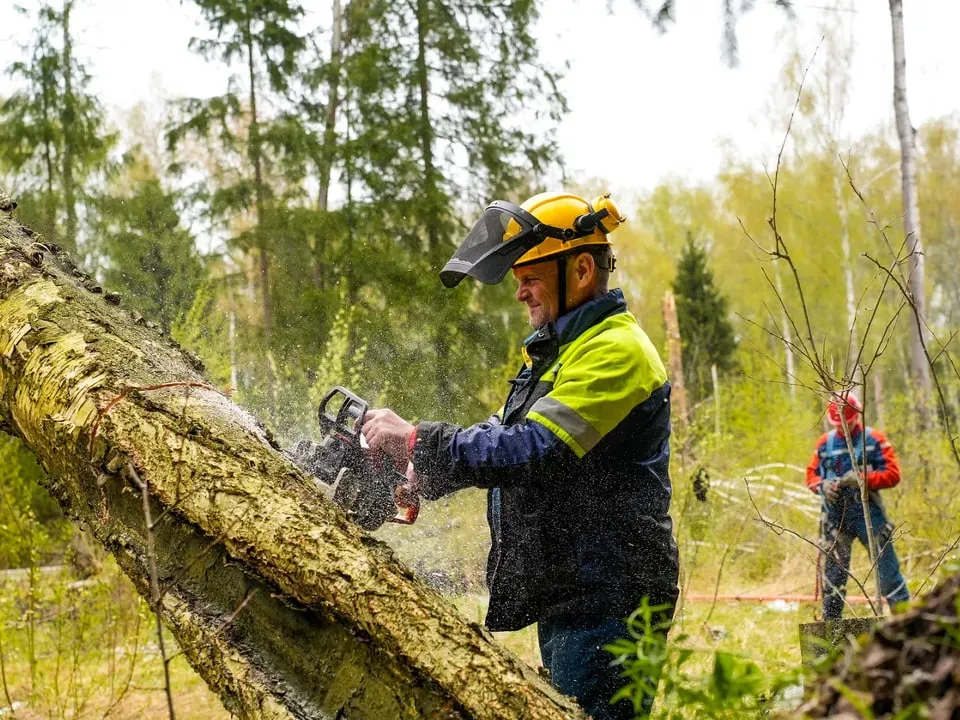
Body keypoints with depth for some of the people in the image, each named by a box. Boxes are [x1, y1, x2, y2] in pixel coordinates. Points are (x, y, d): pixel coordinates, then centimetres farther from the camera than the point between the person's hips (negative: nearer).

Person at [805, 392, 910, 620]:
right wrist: (822, 485, -7)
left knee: (887, 568, -3)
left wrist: (863, 479, -20)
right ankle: (830, 623, 14)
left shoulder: (874, 440, -1)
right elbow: (811, 474, 16)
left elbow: (893, 474, -6)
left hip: (867, 513, -3)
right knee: (833, 571, 6)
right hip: (835, 515, 3)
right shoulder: (825, 443, 10)